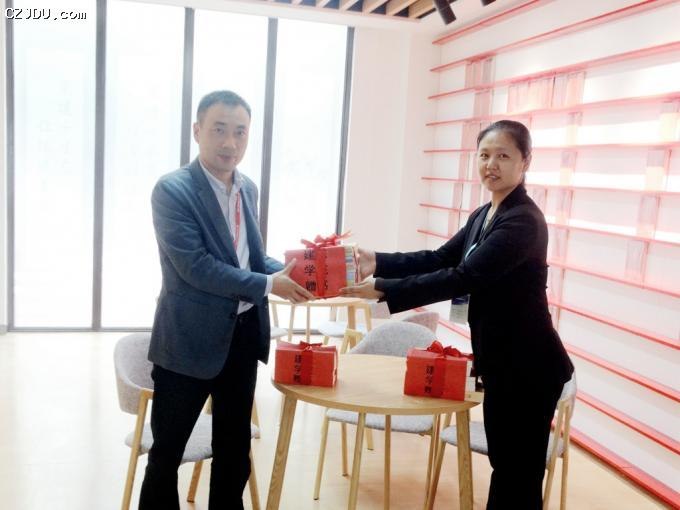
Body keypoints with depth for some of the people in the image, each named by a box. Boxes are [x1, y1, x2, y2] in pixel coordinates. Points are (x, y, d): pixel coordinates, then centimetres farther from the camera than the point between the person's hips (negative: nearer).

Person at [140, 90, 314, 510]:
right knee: (167, 450, 11)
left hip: (243, 335, 7)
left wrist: (288, 271, -6)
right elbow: (195, 266, -23)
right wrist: (268, 285, -23)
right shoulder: (173, 190, -15)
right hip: (190, 339, -6)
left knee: (235, 445, 20)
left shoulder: (247, 188, 7)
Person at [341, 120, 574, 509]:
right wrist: (378, 262, -9)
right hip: (500, 361, 9)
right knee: (504, 464, 22)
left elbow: (463, 279, -29)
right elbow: (440, 258, 4)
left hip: (528, 367, -9)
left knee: (520, 476, 7)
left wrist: (383, 289, -29)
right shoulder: (485, 214, 9)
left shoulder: (524, 221, -22)